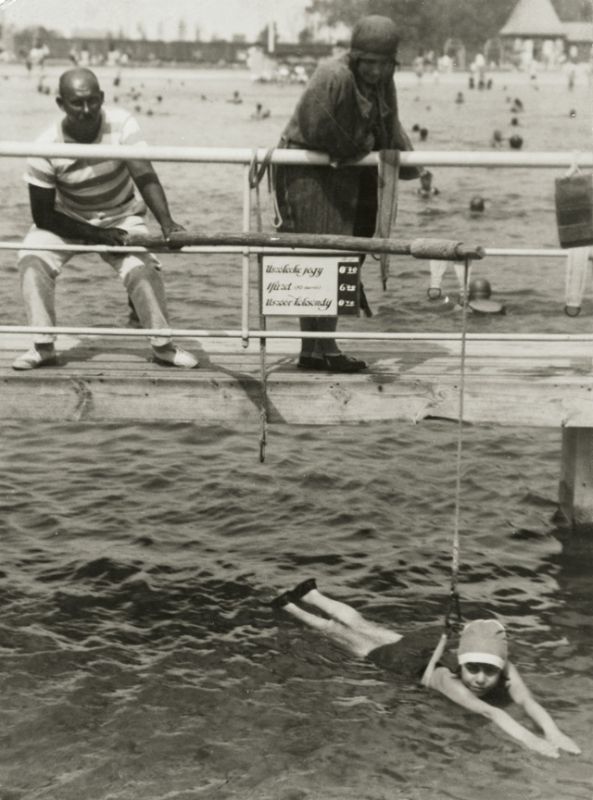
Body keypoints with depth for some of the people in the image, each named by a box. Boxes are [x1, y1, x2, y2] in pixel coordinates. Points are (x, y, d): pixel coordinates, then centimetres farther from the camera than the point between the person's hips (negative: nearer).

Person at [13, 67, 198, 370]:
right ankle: (43, 346, -11)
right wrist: (96, 235, -25)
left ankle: (163, 345, -2)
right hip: (67, 218, 0)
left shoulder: (121, 124, -25)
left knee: (143, 268, -23)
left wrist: (166, 222, -52)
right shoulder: (46, 147, -25)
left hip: (121, 217, 0)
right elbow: (42, 216, -19)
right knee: (32, 259, -24)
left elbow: (145, 175, -35)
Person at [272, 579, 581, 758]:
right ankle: (291, 607, 45)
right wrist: (530, 740, -74)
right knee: (351, 638, 20)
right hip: (417, 662, -4)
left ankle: (312, 594, 52)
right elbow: (489, 711, -62)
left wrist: (553, 732, -70)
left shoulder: (506, 669, -39)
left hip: (438, 651, 4)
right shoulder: (449, 679, -49)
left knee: (364, 627, 27)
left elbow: (527, 701, -52)